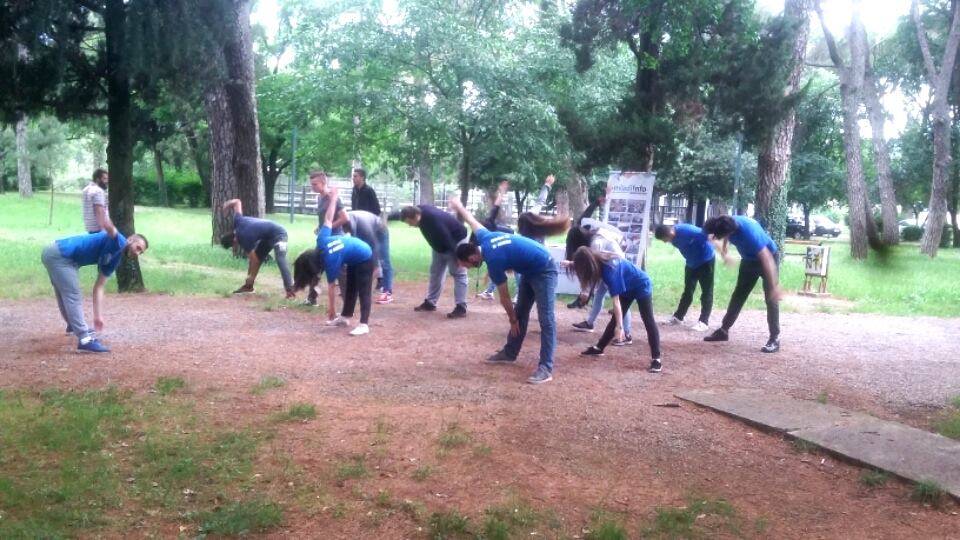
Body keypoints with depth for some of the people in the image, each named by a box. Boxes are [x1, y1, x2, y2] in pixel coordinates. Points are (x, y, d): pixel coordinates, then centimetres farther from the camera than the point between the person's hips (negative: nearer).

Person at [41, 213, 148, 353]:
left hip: (57, 255, 11)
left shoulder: (113, 260, 11)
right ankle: (85, 340, -12)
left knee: (65, 294, 30)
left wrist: (98, 316, 9)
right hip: (58, 255, -11)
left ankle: (74, 326, 52)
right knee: (73, 296, -11)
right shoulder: (118, 242, -14)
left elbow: (99, 288, 11)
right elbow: (109, 229, -40)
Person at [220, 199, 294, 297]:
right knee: (256, 258, 11)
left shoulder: (244, 239, -27)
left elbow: (254, 260, -19)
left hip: (278, 235, -10)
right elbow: (237, 202, 1)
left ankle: (290, 290, -32)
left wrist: (251, 276, -8)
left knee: (280, 261, -24)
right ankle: (248, 286, 18)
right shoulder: (238, 222, -10)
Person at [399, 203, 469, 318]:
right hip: (440, 245, 10)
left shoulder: (433, 220, -41)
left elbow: (447, 240, -36)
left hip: (456, 241, -10)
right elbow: (403, 214, 10)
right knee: (435, 272, 14)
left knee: (458, 273, -11)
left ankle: (461, 308, -14)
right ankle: (430, 303, 23)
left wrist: (457, 259, -30)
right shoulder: (419, 210, -16)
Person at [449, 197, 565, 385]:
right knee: (520, 312, 16)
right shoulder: (484, 238, -5)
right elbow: (472, 221, 18)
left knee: (546, 318, -14)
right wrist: (459, 207, 36)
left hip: (544, 272, -10)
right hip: (530, 271, 10)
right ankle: (510, 353, 27)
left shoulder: (493, 262, -26)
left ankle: (546, 368, -17)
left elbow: (504, 297, -14)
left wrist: (512, 320, 0)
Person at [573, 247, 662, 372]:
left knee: (648, 321, -12)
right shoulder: (601, 261, -13)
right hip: (627, 288, 9)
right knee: (615, 319, 11)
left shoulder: (609, 270, -36)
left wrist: (619, 326, -32)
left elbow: (616, 300, -34)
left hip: (641, 286, -8)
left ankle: (656, 359, -16)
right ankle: (599, 348, 17)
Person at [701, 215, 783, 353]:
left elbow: (766, 259, -42)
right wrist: (724, 251, 21)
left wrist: (774, 286, -45)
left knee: (771, 298, -10)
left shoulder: (749, 232, -41)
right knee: (738, 295, 12)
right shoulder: (728, 224, -22)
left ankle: (775, 338, -7)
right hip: (749, 259, 7)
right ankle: (723, 330, 19)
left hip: (766, 257, -7)